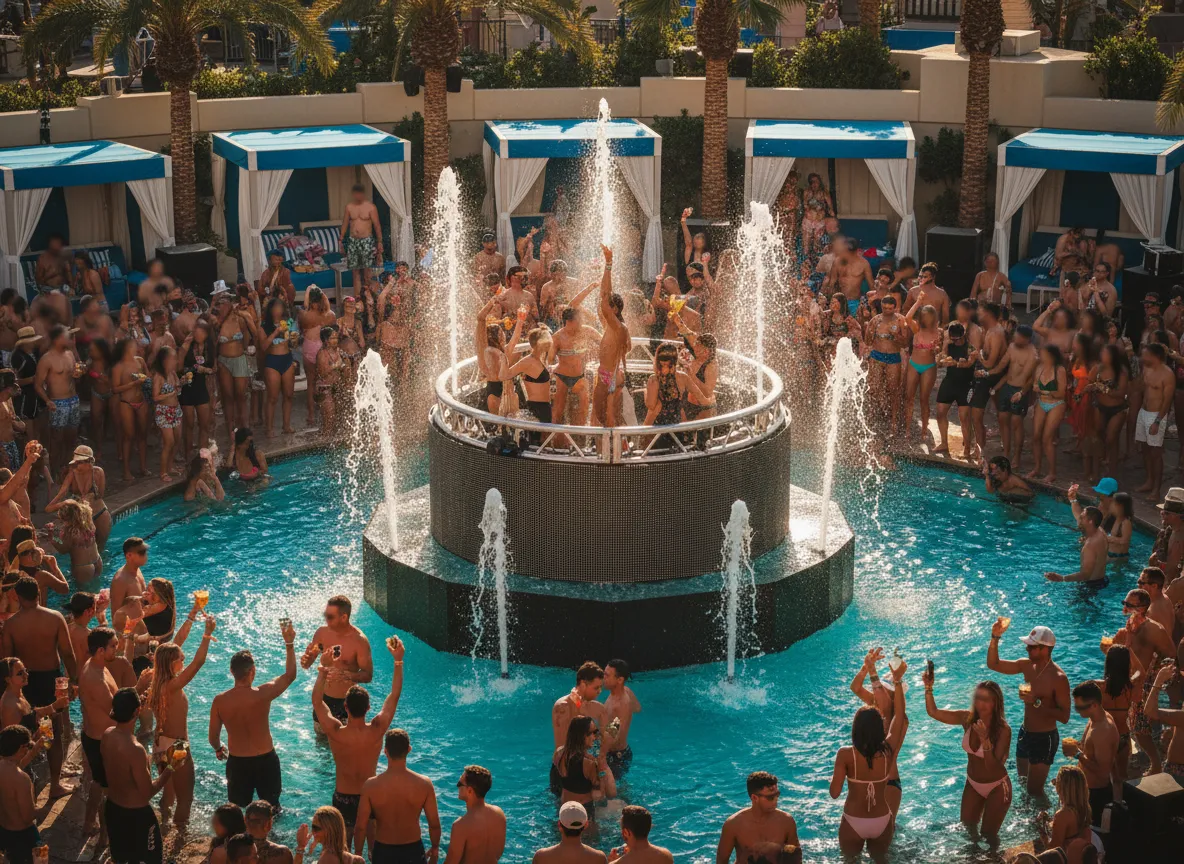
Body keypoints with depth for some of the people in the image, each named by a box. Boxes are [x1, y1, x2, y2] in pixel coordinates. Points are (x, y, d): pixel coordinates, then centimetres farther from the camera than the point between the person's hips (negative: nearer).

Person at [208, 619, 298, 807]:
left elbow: (213, 737, -3)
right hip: (265, 760, -2)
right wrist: (289, 644, 0)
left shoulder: (219, 701, -15)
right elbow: (290, 675, -7)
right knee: (272, 808, 21)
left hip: (236, 763, 2)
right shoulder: (263, 694, -22)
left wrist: (219, 749, 20)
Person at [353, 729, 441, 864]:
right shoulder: (424, 784, -16)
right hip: (413, 850, 0)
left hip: (383, 851, 0)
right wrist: (435, 848, 11)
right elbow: (434, 825, -8)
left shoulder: (370, 786, -18)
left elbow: (360, 827, -12)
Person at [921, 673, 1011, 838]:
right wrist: (929, 688, -23)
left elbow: (993, 767, -30)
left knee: (988, 835, 9)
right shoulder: (968, 719, -15)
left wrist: (985, 740, -43)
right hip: (972, 784, 4)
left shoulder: (1003, 730, -27)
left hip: (996, 788, -4)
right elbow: (933, 712, -8)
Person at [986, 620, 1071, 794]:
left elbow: (1064, 716, -23)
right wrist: (995, 638, -10)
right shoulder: (1027, 666, -2)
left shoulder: (1058, 678, -23)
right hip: (1025, 734, 7)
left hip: (1044, 739, -7)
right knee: (1023, 783, 22)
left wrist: (1037, 702, -31)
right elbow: (993, 664, 3)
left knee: (1034, 790, -1)